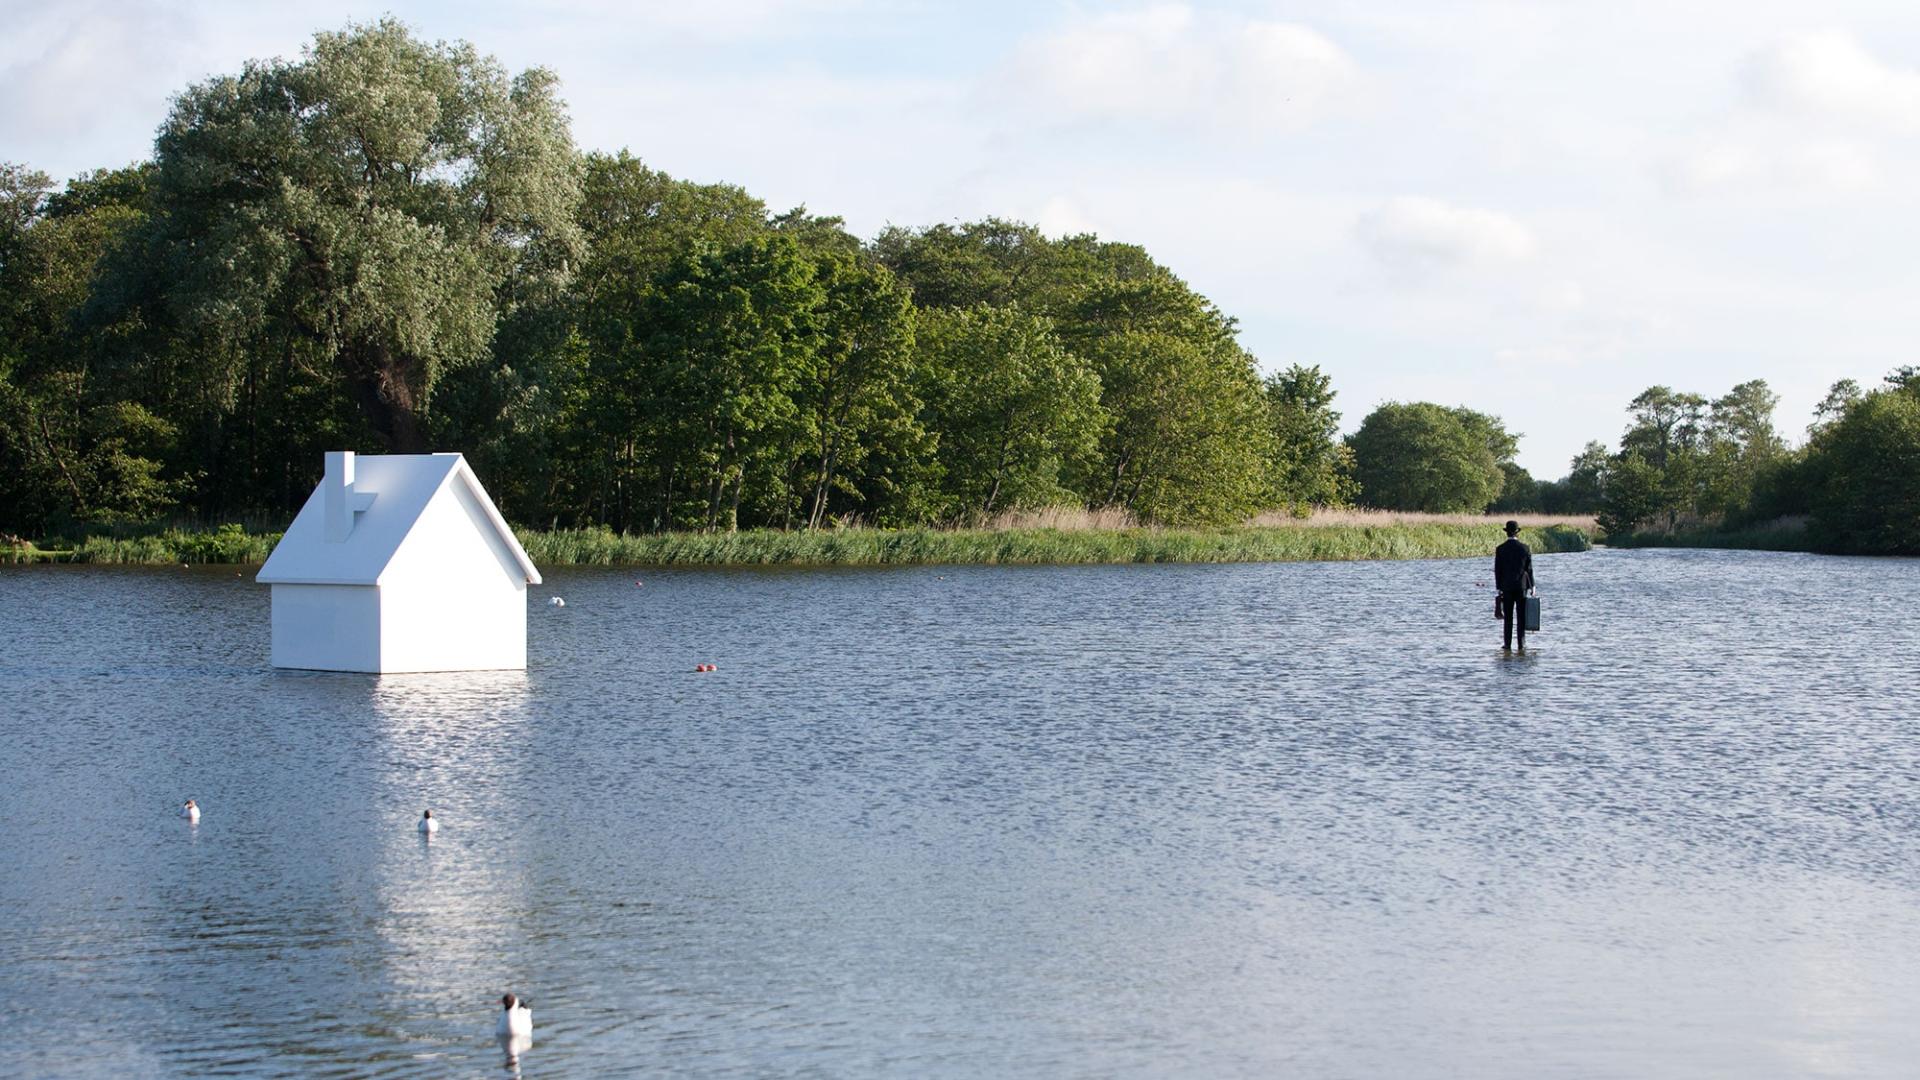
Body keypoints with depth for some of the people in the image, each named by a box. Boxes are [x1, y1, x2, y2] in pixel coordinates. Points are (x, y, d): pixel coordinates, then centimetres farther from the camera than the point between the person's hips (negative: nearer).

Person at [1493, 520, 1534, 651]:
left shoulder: (1500, 550, -4)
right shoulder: (1525, 548, -4)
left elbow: (1497, 570, -1)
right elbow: (1529, 569, -1)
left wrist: (1499, 587, 6)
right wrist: (1532, 586, 7)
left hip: (1506, 587, 0)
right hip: (1522, 586, 0)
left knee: (1508, 617, 5)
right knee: (1522, 617, 4)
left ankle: (1507, 644, 1)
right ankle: (1521, 644, 1)